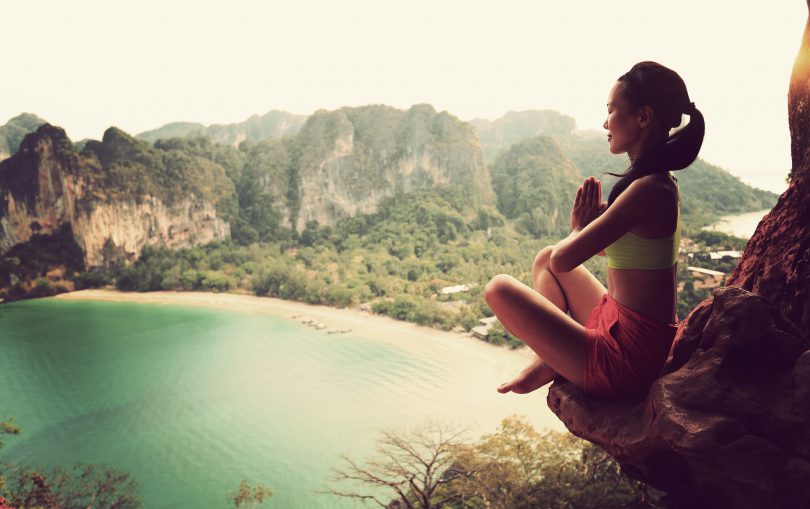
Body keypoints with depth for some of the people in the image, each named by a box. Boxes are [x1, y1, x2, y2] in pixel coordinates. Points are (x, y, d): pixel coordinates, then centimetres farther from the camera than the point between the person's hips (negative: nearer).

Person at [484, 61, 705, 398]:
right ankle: (548, 362, 16)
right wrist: (589, 225, -3)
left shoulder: (647, 190, -24)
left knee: (499, 288, -7)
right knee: (545, 258, 21)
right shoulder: (659, 183, 8)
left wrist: (579, 229, -1)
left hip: (628, 358, -10)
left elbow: (563, 259, -23)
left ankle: (551, 366, 16)